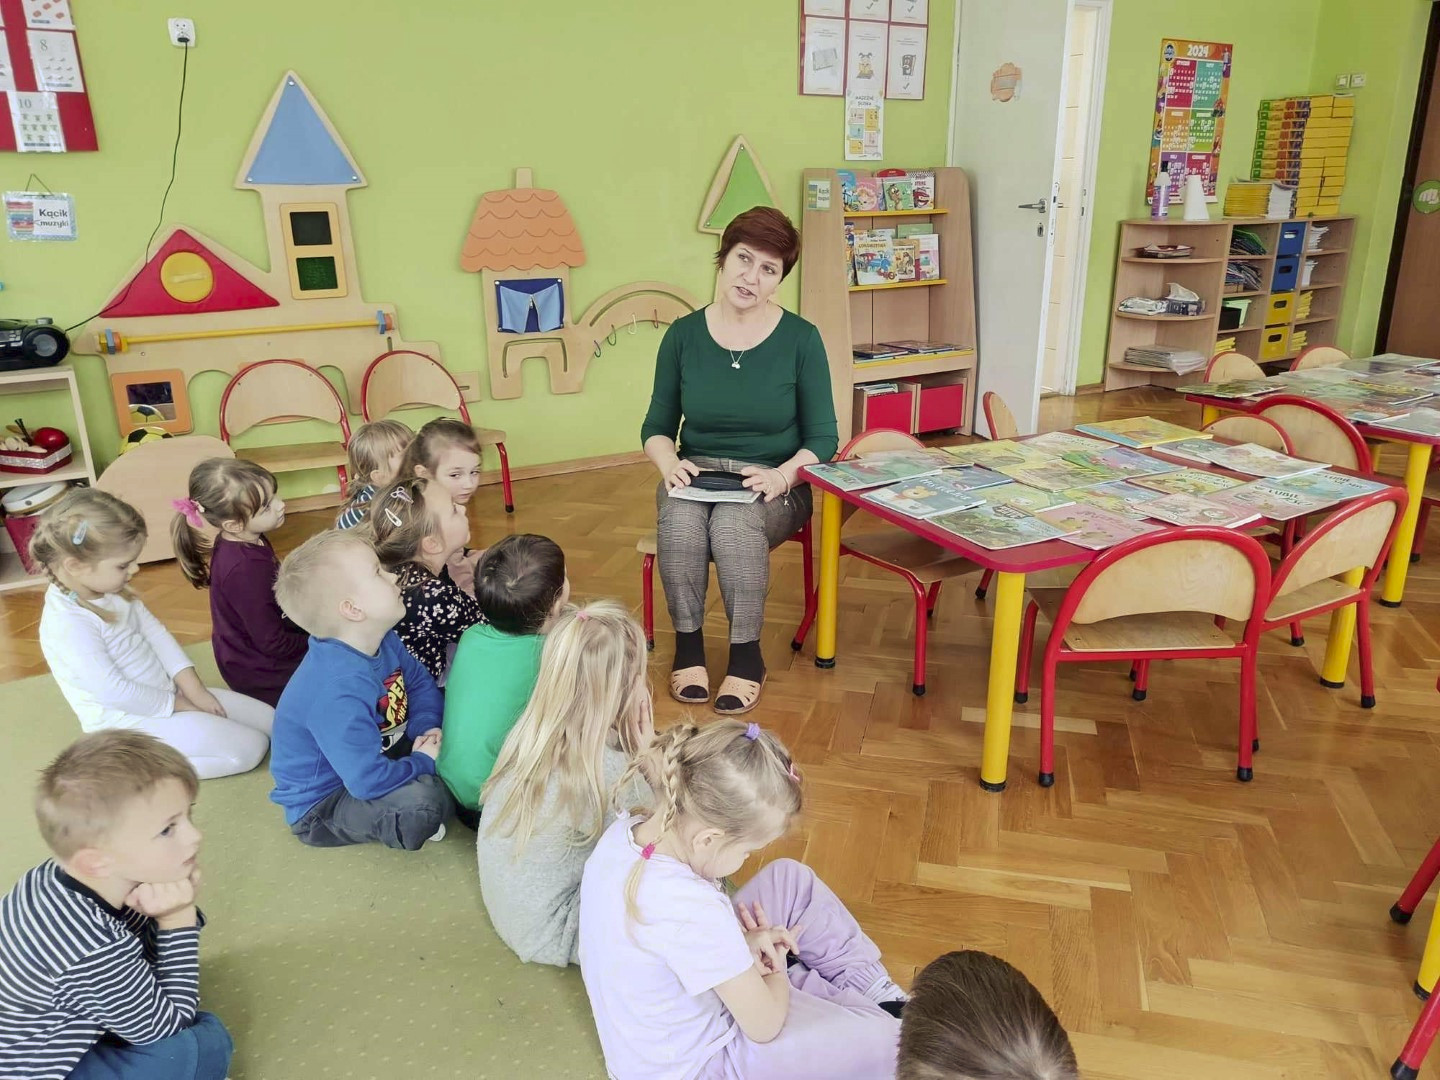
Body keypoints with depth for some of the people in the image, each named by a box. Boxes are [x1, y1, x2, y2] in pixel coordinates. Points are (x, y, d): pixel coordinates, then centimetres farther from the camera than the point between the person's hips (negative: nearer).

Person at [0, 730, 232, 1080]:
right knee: (205, 1045, -18)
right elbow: (167, 1028, -16)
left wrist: (160, 917, -20)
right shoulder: (95, 953, -34)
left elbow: (145, 960, 2)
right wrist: (179, 920, -19)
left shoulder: (59, 877, -12)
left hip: (31, 1036, 8)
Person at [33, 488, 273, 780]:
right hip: (130, 723, -9)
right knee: (249, 748, -16)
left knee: (270, 720, 6)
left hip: (165, 695, 9)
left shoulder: (112, 590, 0)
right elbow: (114, 691, -26)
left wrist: (194, 690, -4)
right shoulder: (68, 624, -27)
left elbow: (155, 633, 4)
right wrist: (179, 705, -13)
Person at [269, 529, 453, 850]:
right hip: (320, 805, -9)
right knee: (425, 801, -33)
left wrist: (425, 728, -10)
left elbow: (421, 682, 10)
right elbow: (369, 782, -37)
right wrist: (422, 763, -19)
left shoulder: (384, 642, -8)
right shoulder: (338, 691, -36)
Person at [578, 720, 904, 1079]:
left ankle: (865, 983, 22)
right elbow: (764, 1025, -23)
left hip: (680, 999, 8)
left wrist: (740, 942, -7)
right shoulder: (693, 913, -38)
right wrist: (776, 968, -3)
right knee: (884, 1039, -8)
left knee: (790, 877, 9)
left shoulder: (623, 832, -15)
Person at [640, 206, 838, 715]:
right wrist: (669, 462, -14)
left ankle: (746, 654, -15)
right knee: (680, 522, -32)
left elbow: (822, 438, -3)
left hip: (773, 483, -2)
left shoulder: (800, 338, -4)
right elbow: (657, 426, 8)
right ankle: (687, 644, -11)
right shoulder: (683, 334, 1)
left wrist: (782, 474, -21)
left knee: (735, 523, -34)